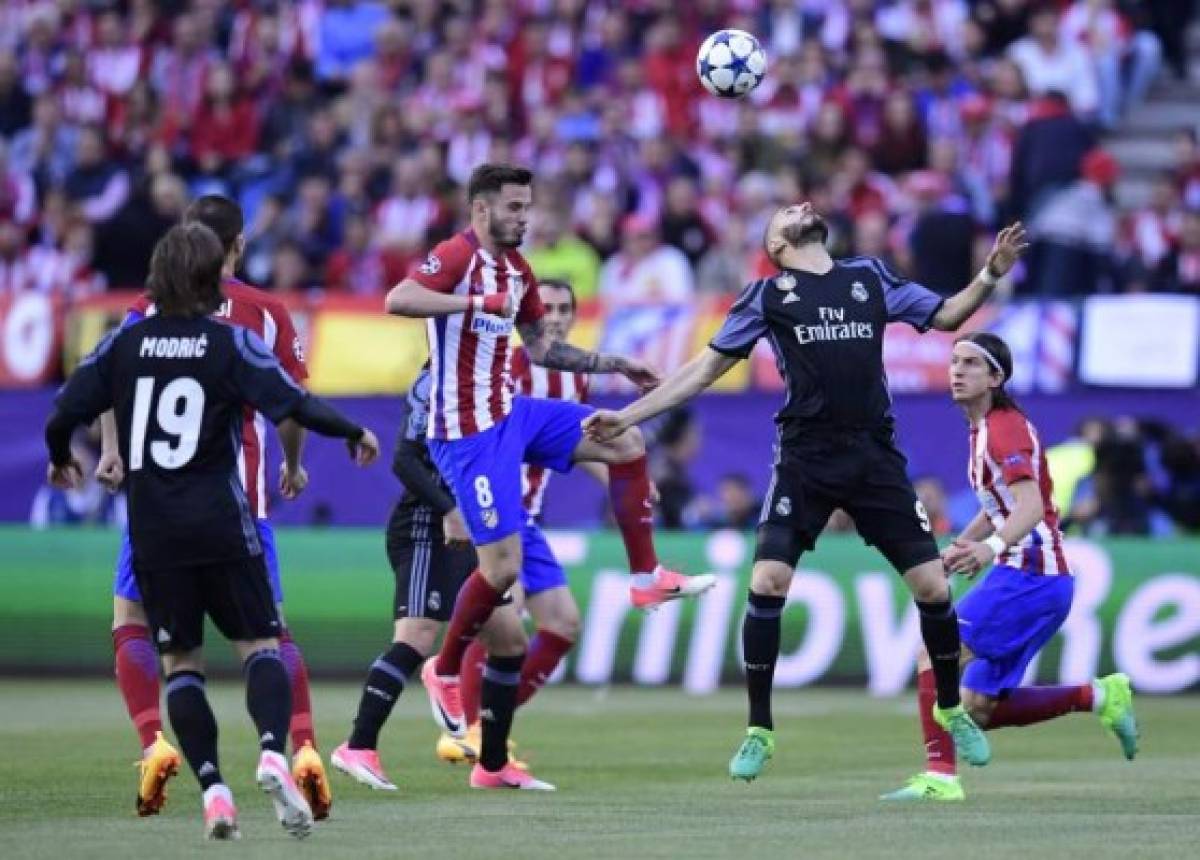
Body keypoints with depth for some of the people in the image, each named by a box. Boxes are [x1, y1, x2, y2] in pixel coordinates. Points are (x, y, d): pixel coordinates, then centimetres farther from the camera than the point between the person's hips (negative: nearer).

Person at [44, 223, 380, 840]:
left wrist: (61, 460, 24)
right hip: (222, 528, -2)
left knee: (180, 663, 9)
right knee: (260, 646, 4)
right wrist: (355, 434, 5)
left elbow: (63, 416, 2)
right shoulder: (233, 343, -4)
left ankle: (212, 789, -4)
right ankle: (272, 753, -22)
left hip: (152, 534, 2)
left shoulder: (123, 344, 3)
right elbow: (295, 406, -11)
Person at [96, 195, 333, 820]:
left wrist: (111, 450, -15)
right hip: (240, 489, 1)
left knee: (131, 620, 10)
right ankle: (303, 748, -9)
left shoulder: (151, 306, 5)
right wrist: (294, 465, 20)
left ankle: (152, 740, -10)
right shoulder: (266, 312, 6)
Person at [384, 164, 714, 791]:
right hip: (469, 432, -9)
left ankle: (646, 579, 13)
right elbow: (397, 300, -33)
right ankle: (445, 670, 8)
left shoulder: (516, 268, 12)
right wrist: (477, 301, -36)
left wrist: (613, 364, 22)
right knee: (502, 566, -11)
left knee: (626, 443, 5)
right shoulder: (457, 256, -15)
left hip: (511, 414, 9)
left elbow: (541, 346, 24)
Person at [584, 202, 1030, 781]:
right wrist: (628, 416, 6)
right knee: (766, 583, -16)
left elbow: (946, 315, 20)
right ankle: (758, 732, -1)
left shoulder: (869, 277, 14)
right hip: (804, 459, -2)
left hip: (875, 457, 2)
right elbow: (707, 367, 11)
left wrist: (990, 274, 3)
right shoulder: (768, 294, 8)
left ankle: (952, 710, 22)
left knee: (933, 586, -2)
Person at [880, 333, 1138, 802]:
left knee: (935, 654, -18)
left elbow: (1030, 506, -28)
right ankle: (1099, 696, 16)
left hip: (1029, 574, -10)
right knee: (980, 708, 8)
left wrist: (992, 547, -46)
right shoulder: (984, 428, 15)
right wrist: (959, 546, 17)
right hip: (1021, 574, 10)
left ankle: (939, 776, -24)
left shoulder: (1005, 428, -14)